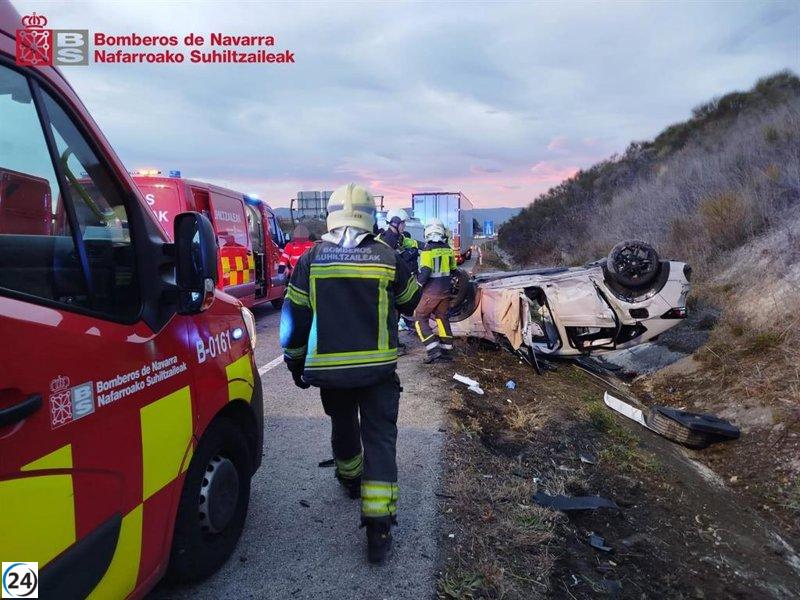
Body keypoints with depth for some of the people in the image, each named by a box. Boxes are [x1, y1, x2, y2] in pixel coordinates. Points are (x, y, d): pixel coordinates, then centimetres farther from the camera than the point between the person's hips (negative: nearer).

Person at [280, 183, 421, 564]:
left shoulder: (312, 259, -1)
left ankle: (350, 478, 49)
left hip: (328, 370, 2)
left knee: (343, 428, 25)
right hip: (378, 369, -2)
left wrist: (296, 362, 13)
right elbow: (414, 303, 11)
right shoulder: (387, 257, -4)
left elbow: (293, 317, 1)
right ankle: (378, 524, -3)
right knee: (380, 439, 3)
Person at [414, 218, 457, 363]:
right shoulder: (448, 249, 4)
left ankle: (433, 349, -7)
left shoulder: (428, 251, -15)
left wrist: (418, 282, -3)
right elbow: (452, 269, 14)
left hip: (431, 292, -6)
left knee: (420, 318, 2)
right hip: (445, 291, 6)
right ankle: (446, 350, 17)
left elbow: (424, 272, -21)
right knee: (442, 318, 16)